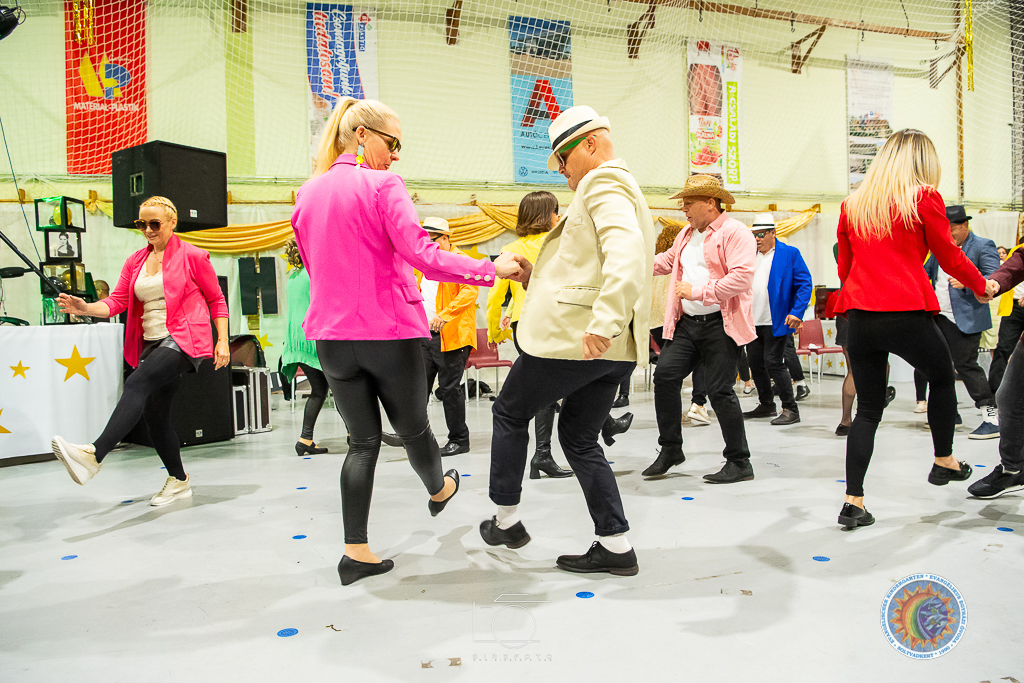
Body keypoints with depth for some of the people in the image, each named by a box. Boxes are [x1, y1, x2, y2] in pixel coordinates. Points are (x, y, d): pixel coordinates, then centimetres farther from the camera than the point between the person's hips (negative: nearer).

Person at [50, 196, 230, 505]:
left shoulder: (193, 256, 0)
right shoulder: (135, 261, 16)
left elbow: (217, 300, 2)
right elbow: (117, 300, 7)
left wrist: (222, 341, -5)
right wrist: (86, 308, -13)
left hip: (184, 339, -7)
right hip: (152, 344, 7)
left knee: (137, 384, -29)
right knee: (154, 414, 7)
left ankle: (94, 454, -37)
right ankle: (178, 480, 21)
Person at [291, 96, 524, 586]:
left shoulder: (307, 193, 10)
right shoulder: (382, 185, -10)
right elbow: (421, 254, -19)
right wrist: (491, 270, -15)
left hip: (331, 334, 5)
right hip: (389, 330, -5)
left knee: (363, 440, 11)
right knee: (412, 427, 17)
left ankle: (355, 551, 10)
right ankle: (438, 490, 45)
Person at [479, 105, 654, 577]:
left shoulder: (604, 183, -9)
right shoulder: (627, 190, 24)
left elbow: (626, 253, -29)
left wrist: (604, 321, -39)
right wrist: (538, 276, 17)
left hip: (573, 337, -10)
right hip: (617, 349, 10)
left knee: (510, 413, 11)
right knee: (579, 440, 16)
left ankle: (506, 521, 22)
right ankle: (615, 547, 15)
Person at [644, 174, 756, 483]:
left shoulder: (735, 232, -8)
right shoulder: (687, 234, 19)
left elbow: (742, 277, -20)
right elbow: (666, 261, 36)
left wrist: (698, 291, -19)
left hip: (720, 325, -8)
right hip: (688, 324, 8)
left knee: (719, 389, -8)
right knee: (665, 375, -3)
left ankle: (740, 463, 7)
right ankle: (670, 449, 12)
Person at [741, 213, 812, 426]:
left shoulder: (790, 253, -3)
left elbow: (804, 284, -6)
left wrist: (797, 312, -17)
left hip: (776, 321, -6)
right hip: (752, 321, 6)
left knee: (773, 362, -10)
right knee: (755, 364, 10)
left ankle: (791, 409, 2)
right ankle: (766, 405, 27)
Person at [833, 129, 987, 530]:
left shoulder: (852, 205, 10)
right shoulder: (924, 199, -1)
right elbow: (950, 257, 6)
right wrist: (982, 286, 23)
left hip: (860, 316, 4)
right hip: (907, 314, -3)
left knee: (868, 409, 11)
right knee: (942, 378, 26)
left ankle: (853, 502, 6)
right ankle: (944, 462, 40)